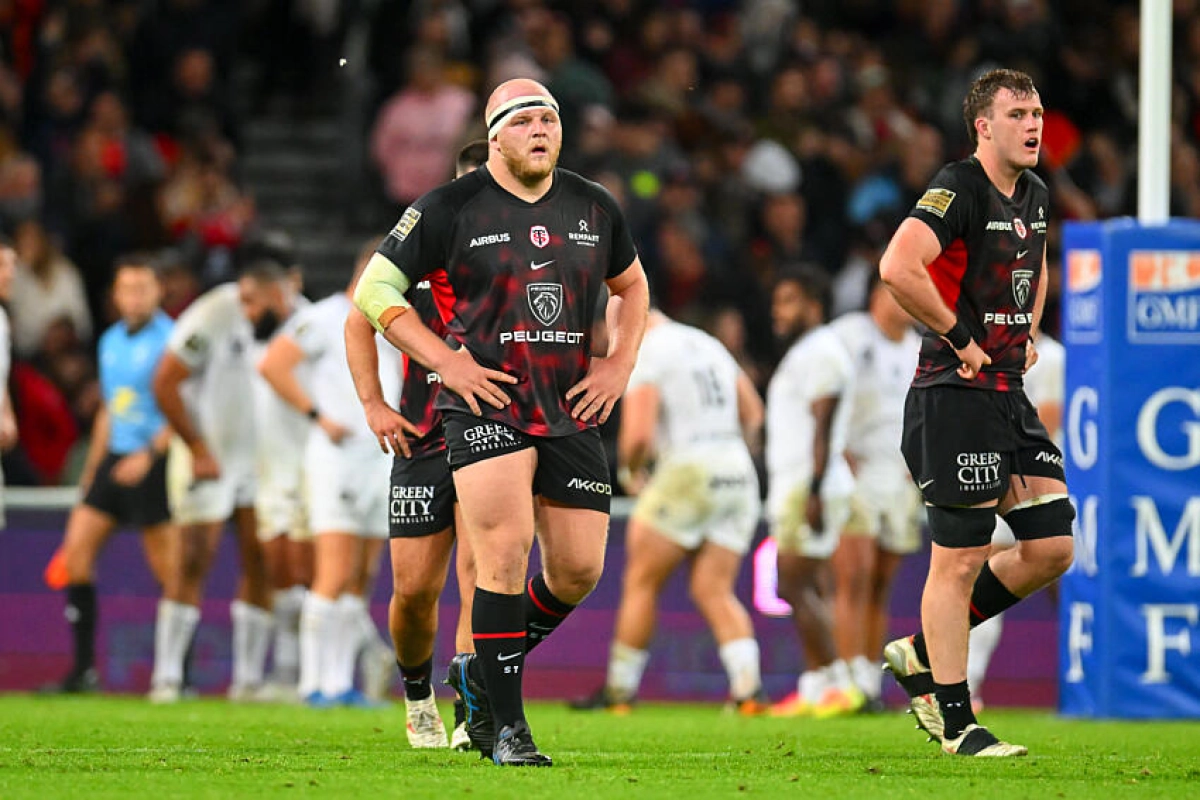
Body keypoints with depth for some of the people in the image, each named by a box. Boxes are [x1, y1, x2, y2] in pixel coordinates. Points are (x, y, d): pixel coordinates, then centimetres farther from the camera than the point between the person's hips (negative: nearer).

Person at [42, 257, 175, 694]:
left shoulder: (170, 339, -8)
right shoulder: (110, 342, 16)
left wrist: (150, 454, -21)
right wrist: (90, 472, 24)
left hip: (153, 463, -7)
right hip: (114, 460, 7)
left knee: (167, 569, -6)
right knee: (76, 551, -1)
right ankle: (83, 669, 3)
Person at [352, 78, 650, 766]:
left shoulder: (595, 208, 9)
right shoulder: (452, 209, -4)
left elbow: (632, 284, 26)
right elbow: (375, 290, 0)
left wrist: (620, 364, 11)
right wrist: (446, 360, -8)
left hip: (573, 413, 5)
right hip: (488, 408, -5)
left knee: (579, 570, 2)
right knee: (505, 554, -17)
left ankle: (481, 673, 25)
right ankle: (506, 724, -8)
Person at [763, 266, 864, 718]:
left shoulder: (820, 353, -11)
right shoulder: (803, 354, 21)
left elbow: (823, 427, -19)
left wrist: (814, 492, -24)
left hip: (810, 489, -10)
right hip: (794, 490, 10)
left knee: (794, 586, -12)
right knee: (809, 588, 8)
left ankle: (838, 683, -14)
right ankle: (815, 689, 8)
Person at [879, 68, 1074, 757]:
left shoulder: (1035, 196, 13)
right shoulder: (959, 190, -14)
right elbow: (898, 267, -29)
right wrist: (961, 339, -20)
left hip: (1011, 393, 9)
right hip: (955, 396, -9)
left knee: (1053, 547, 5)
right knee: (961, 558, -5)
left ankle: (922, 653, 19)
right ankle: (956, 722, 2)